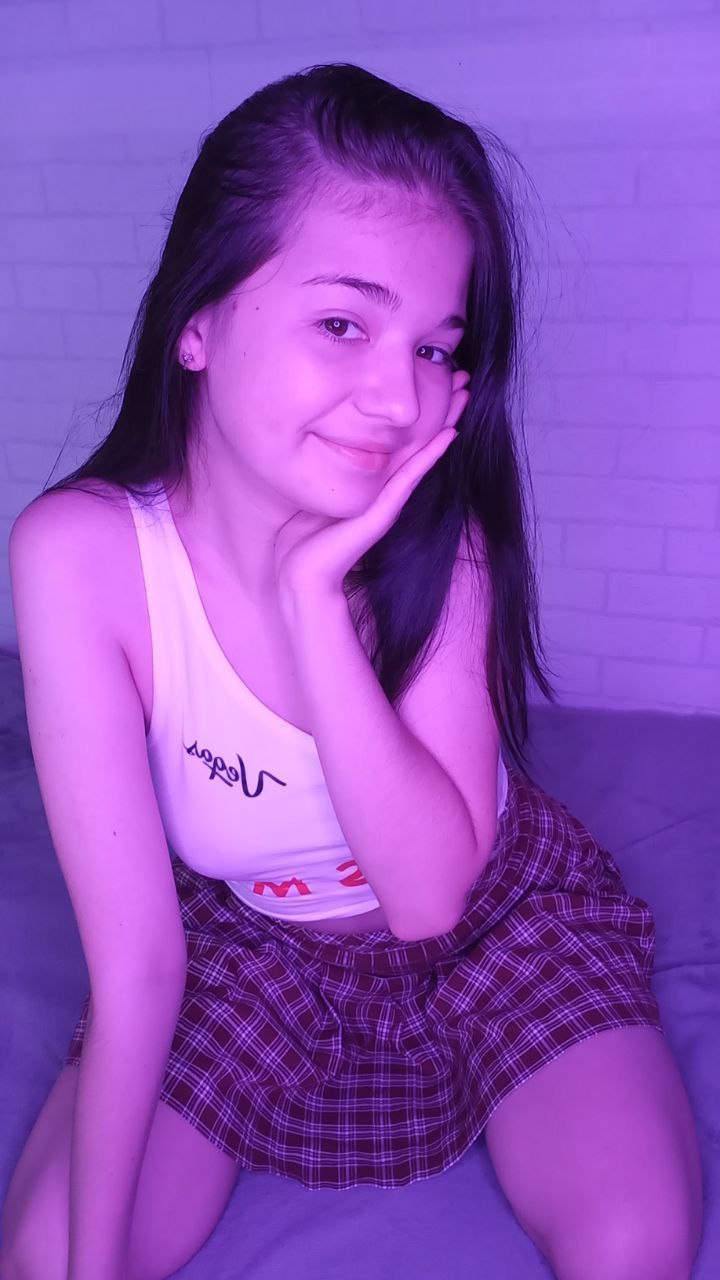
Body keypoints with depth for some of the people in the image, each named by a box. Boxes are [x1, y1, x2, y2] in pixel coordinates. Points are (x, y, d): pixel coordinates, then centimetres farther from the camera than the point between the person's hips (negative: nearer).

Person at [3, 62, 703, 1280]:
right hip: (245, 943, 0)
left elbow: (429, 892, -27)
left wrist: (312, 592, -37)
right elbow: (134, 965, -21)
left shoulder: (440, 525, -24)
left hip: (498, 917, 1)